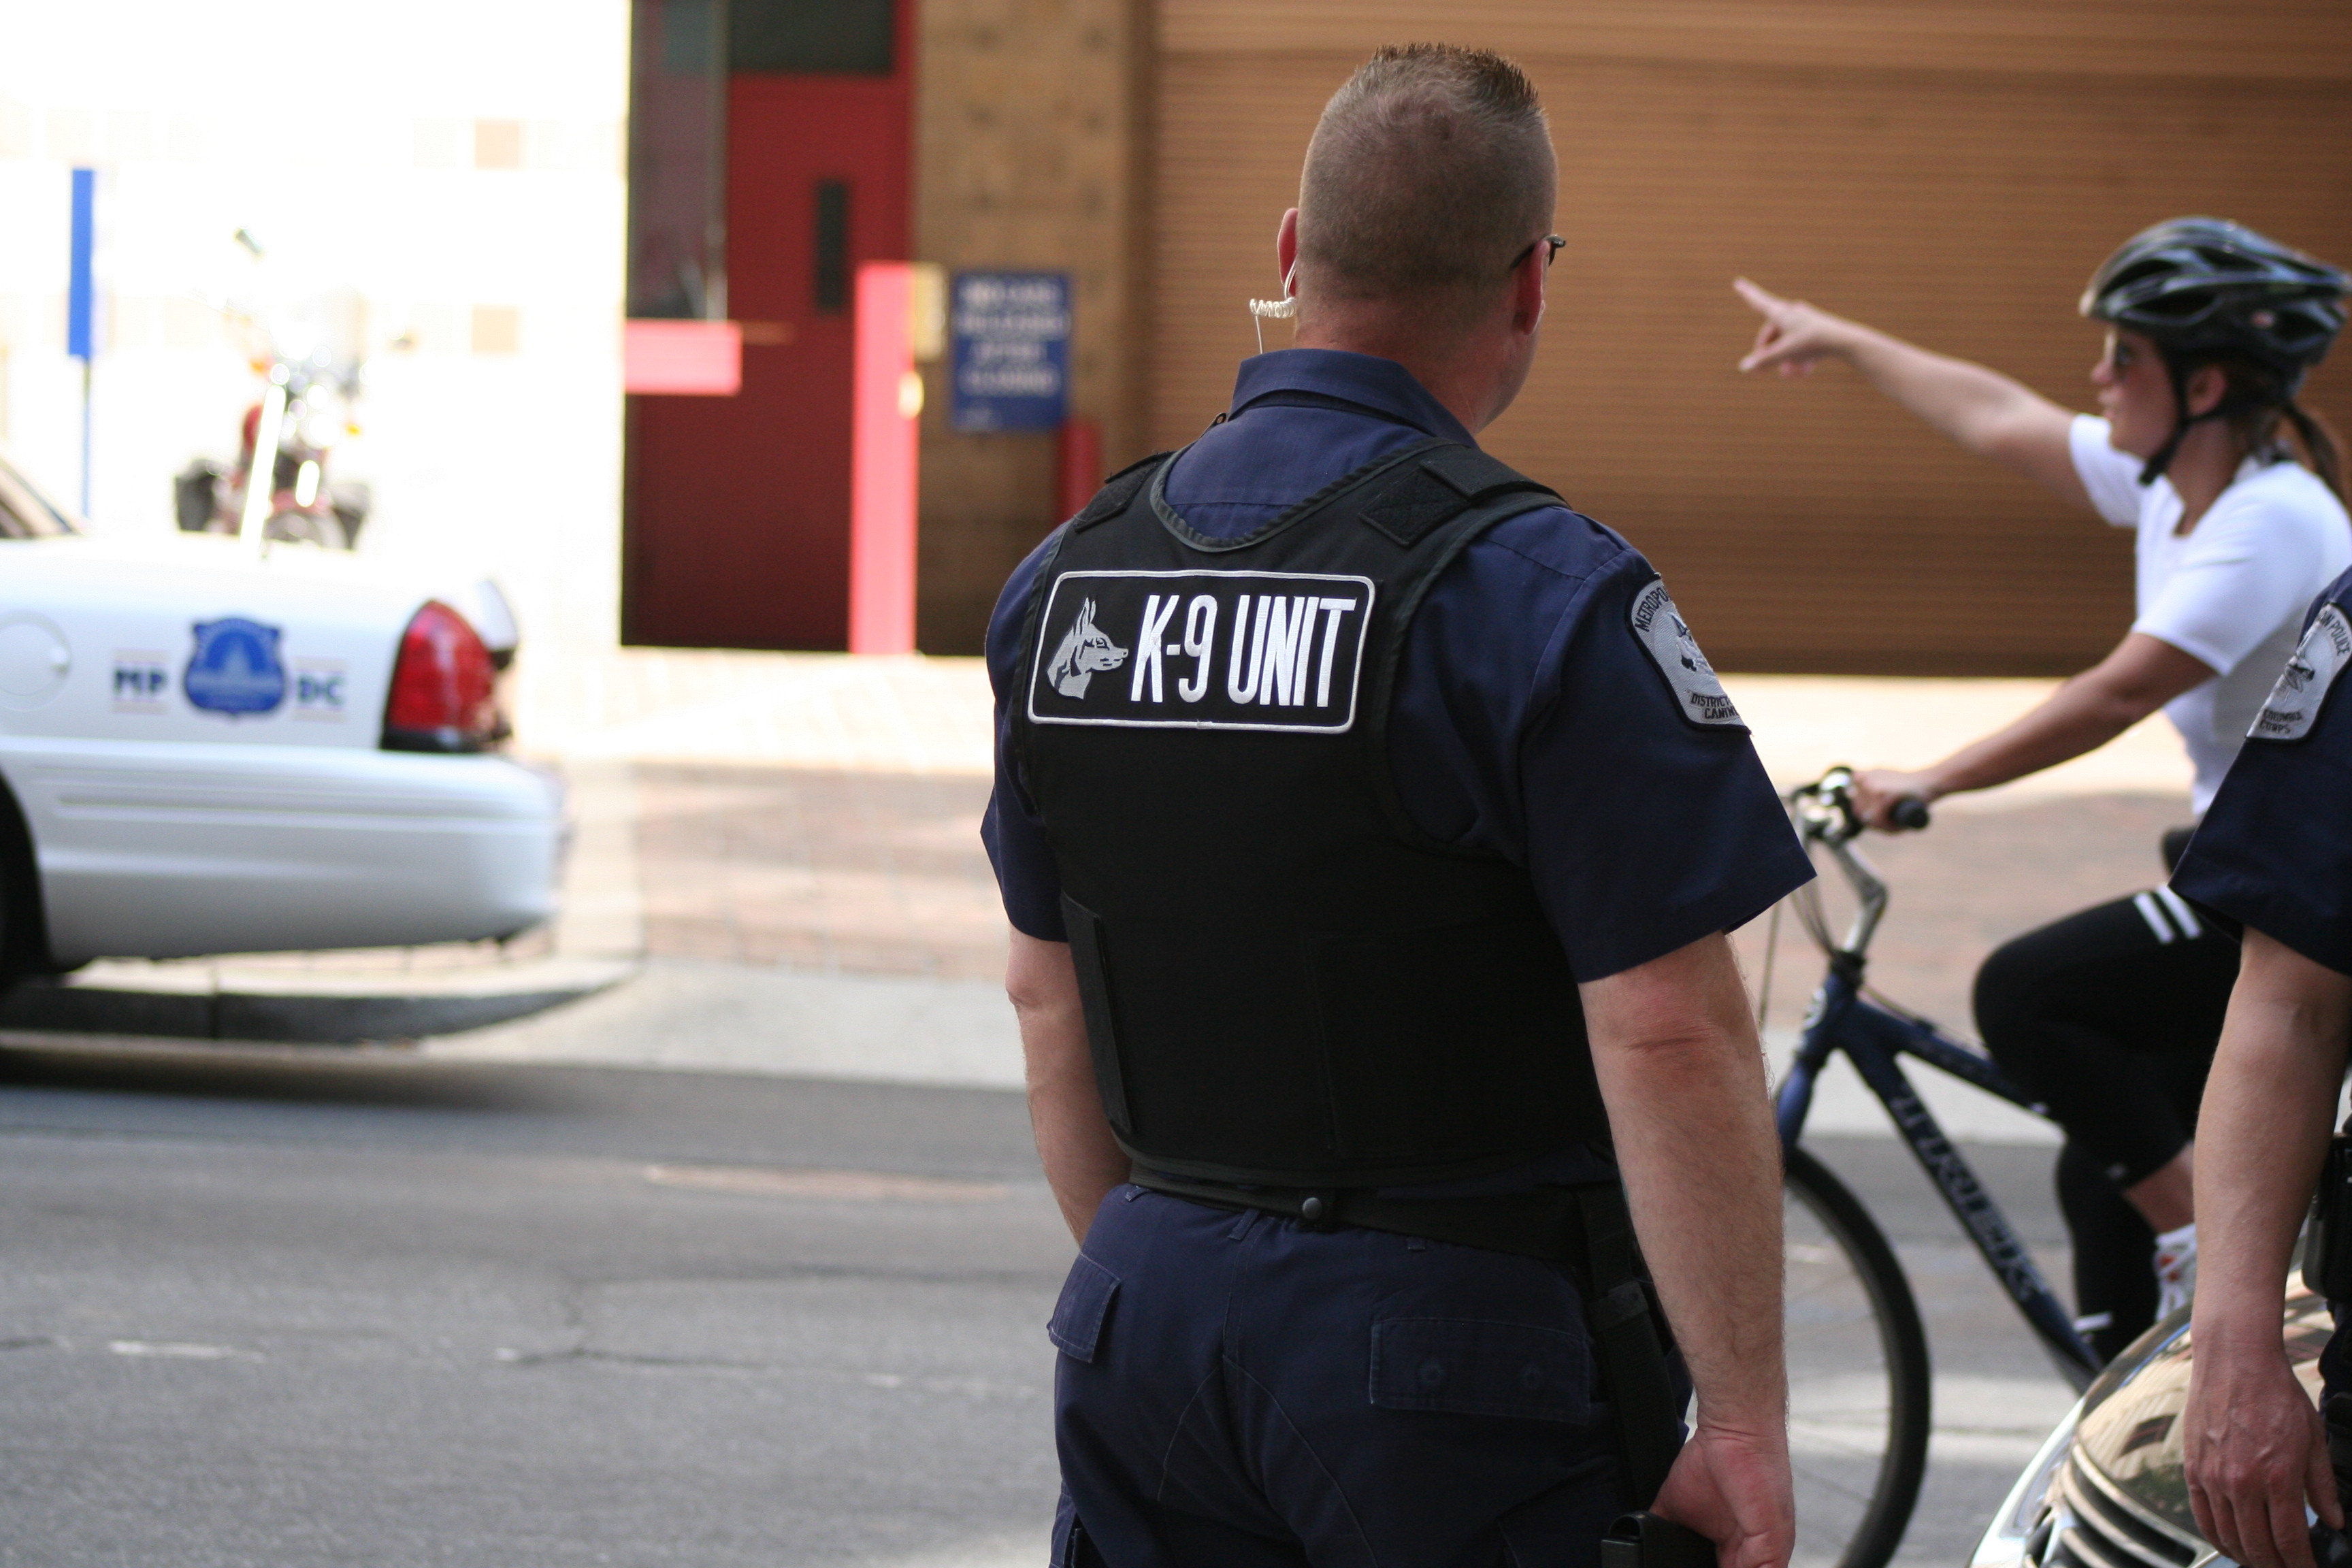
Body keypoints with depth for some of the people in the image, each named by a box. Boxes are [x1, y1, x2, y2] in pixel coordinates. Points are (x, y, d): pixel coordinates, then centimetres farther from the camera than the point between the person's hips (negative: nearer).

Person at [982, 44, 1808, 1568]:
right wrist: (1745, 1420, -13)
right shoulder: (1543, 595, -15)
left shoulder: (1067, 578, 6)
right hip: (1451, 1343, -6)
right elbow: (1669, 1036, -18)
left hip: (1148, 1323, 6)